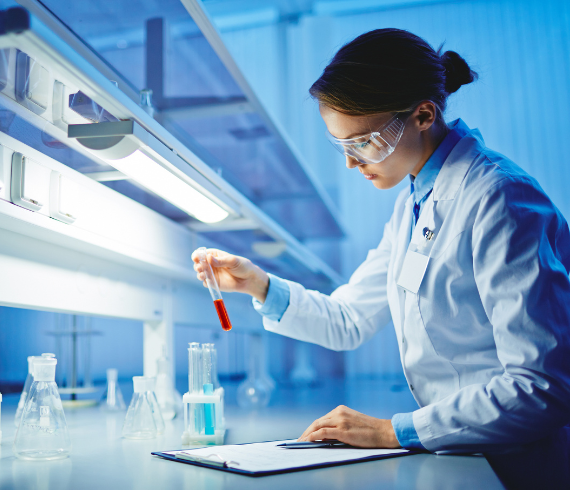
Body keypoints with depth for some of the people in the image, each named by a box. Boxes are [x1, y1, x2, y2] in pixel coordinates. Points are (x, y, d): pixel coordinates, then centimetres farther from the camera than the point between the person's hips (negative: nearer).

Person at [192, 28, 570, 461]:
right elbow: (348, 321, 13)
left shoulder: (499, 199, -18)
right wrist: (259, 285, 1)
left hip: (517, 459, -6)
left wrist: (393, 432, -20)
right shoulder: (412, 206, 9)